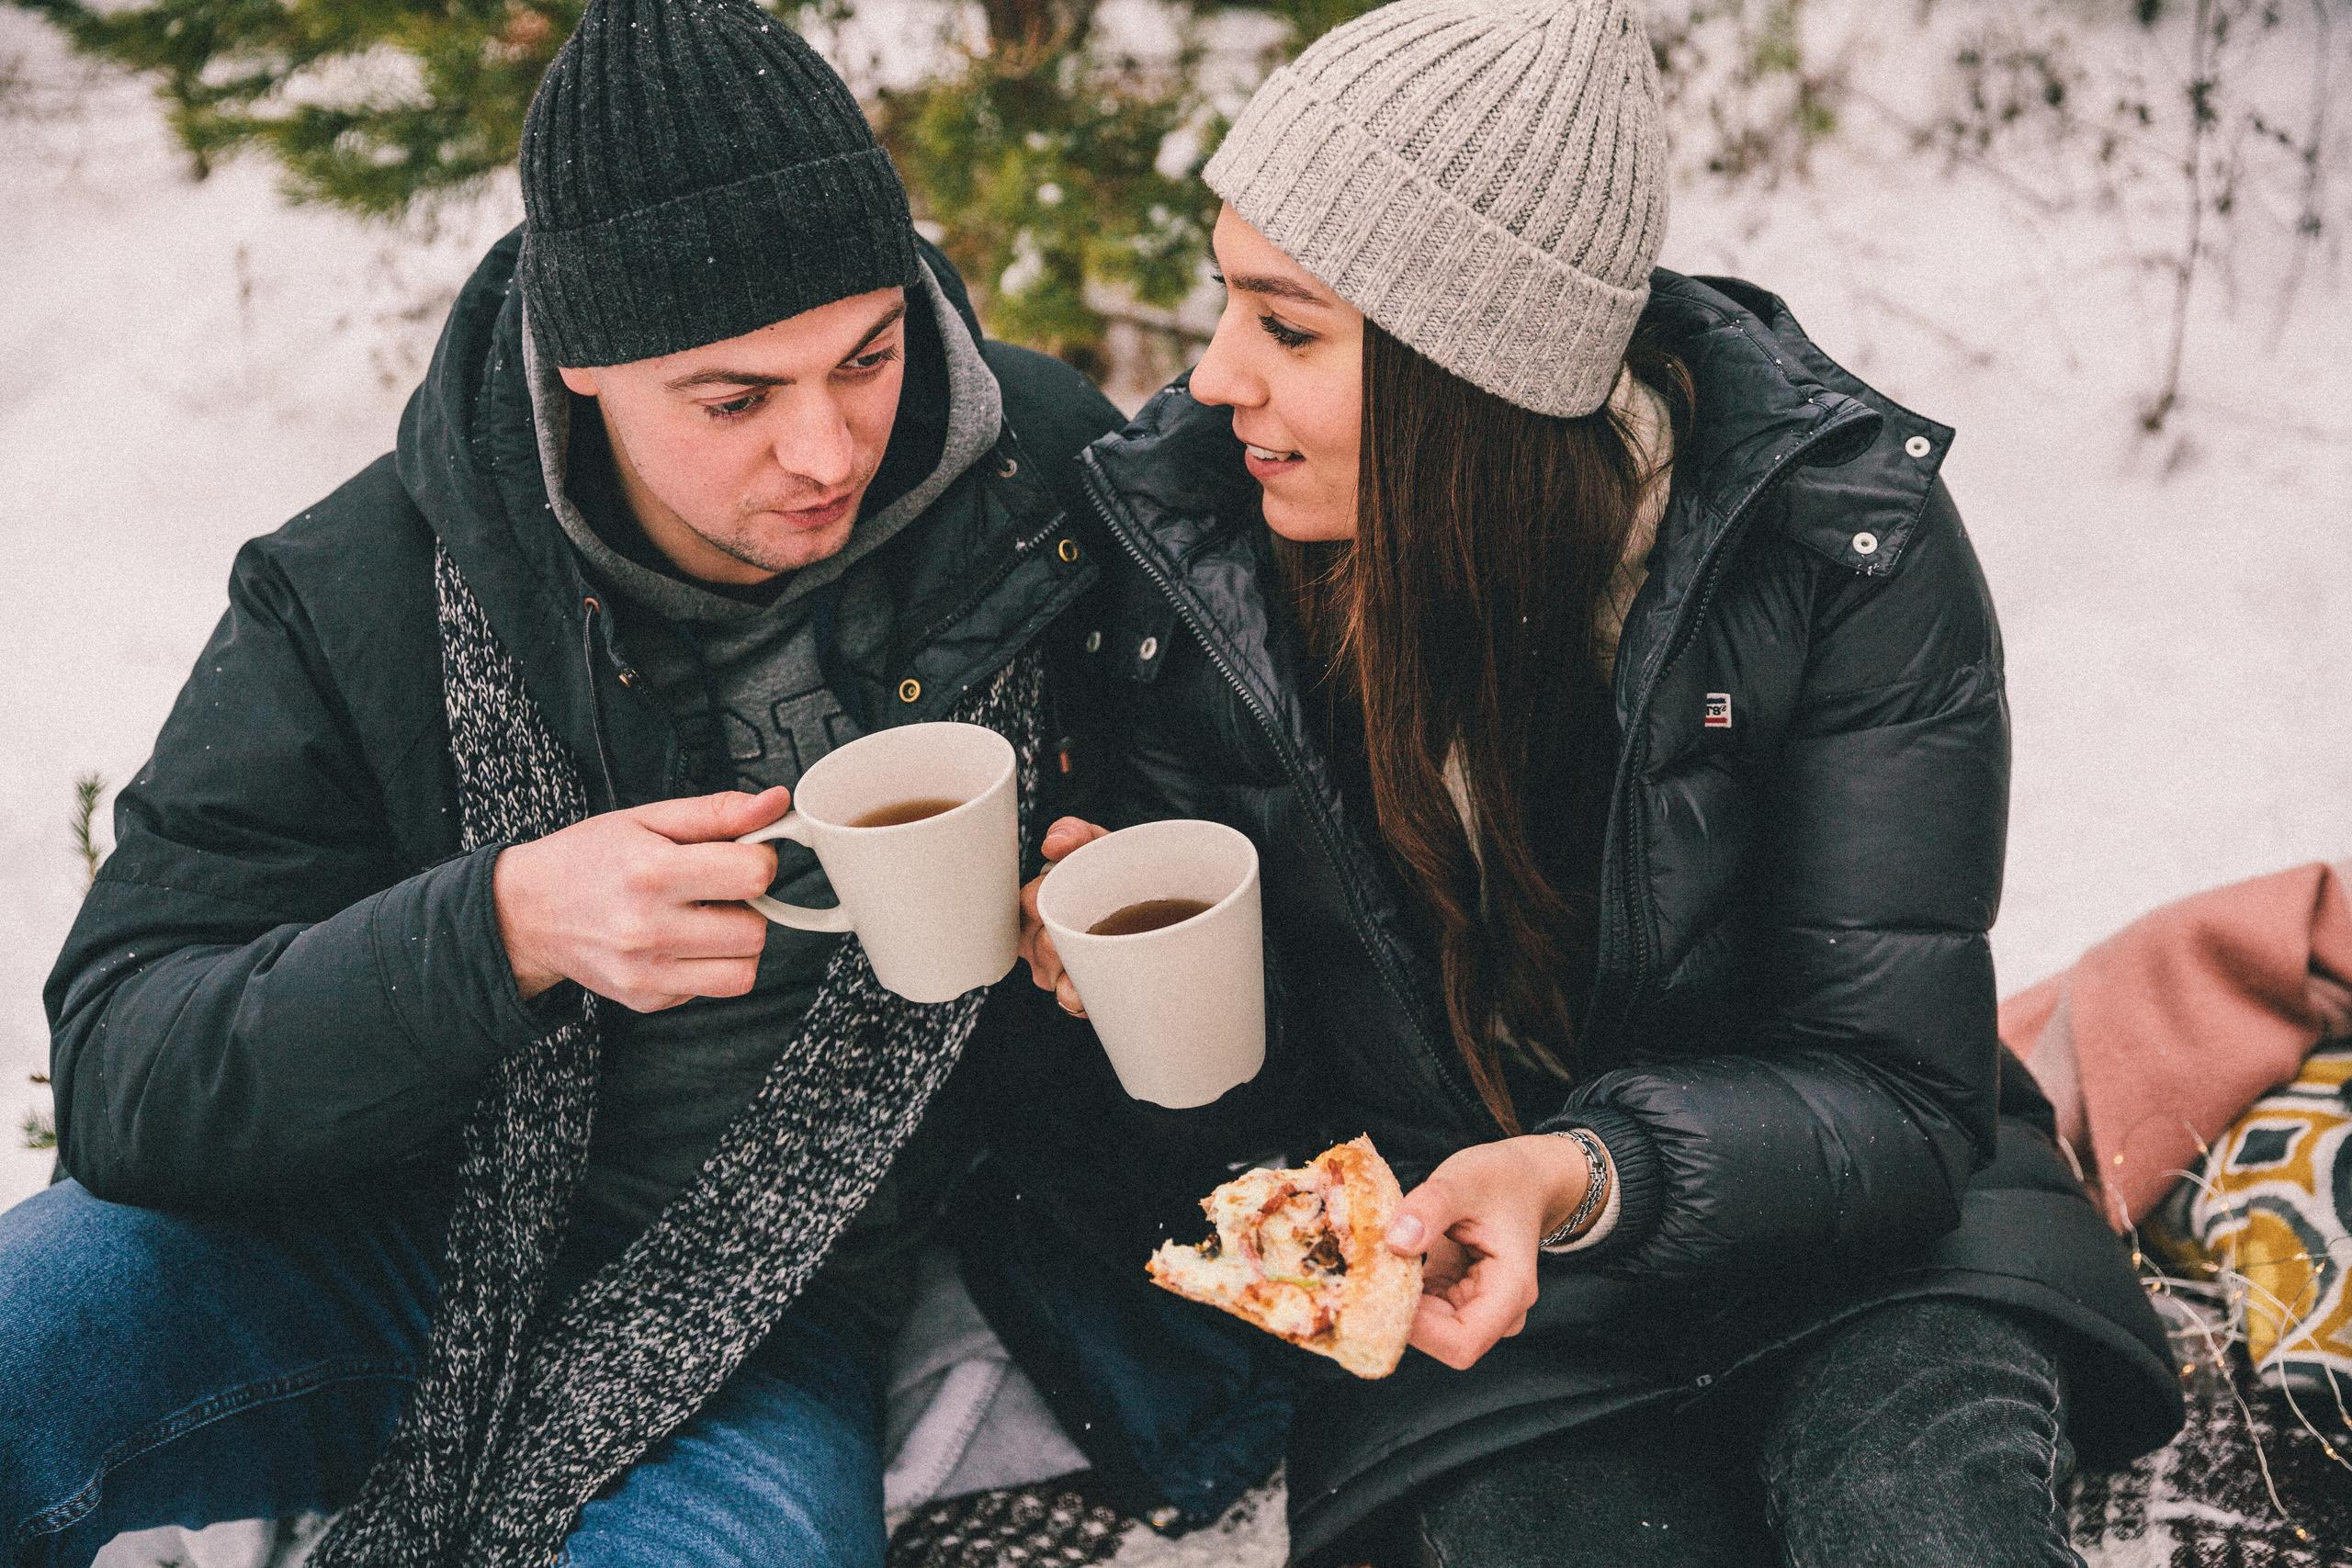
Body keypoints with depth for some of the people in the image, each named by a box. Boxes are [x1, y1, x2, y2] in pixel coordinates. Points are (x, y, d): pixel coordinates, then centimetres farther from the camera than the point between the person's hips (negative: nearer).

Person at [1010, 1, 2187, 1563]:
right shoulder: (1192, 555, -10)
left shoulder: (1841, 537, -16)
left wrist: (1590, 1180, -33)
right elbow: (1259, 1101, 1)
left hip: (1837, 1218, -1)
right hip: (1450, 1255, 2)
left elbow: (1894, 1085, -14)